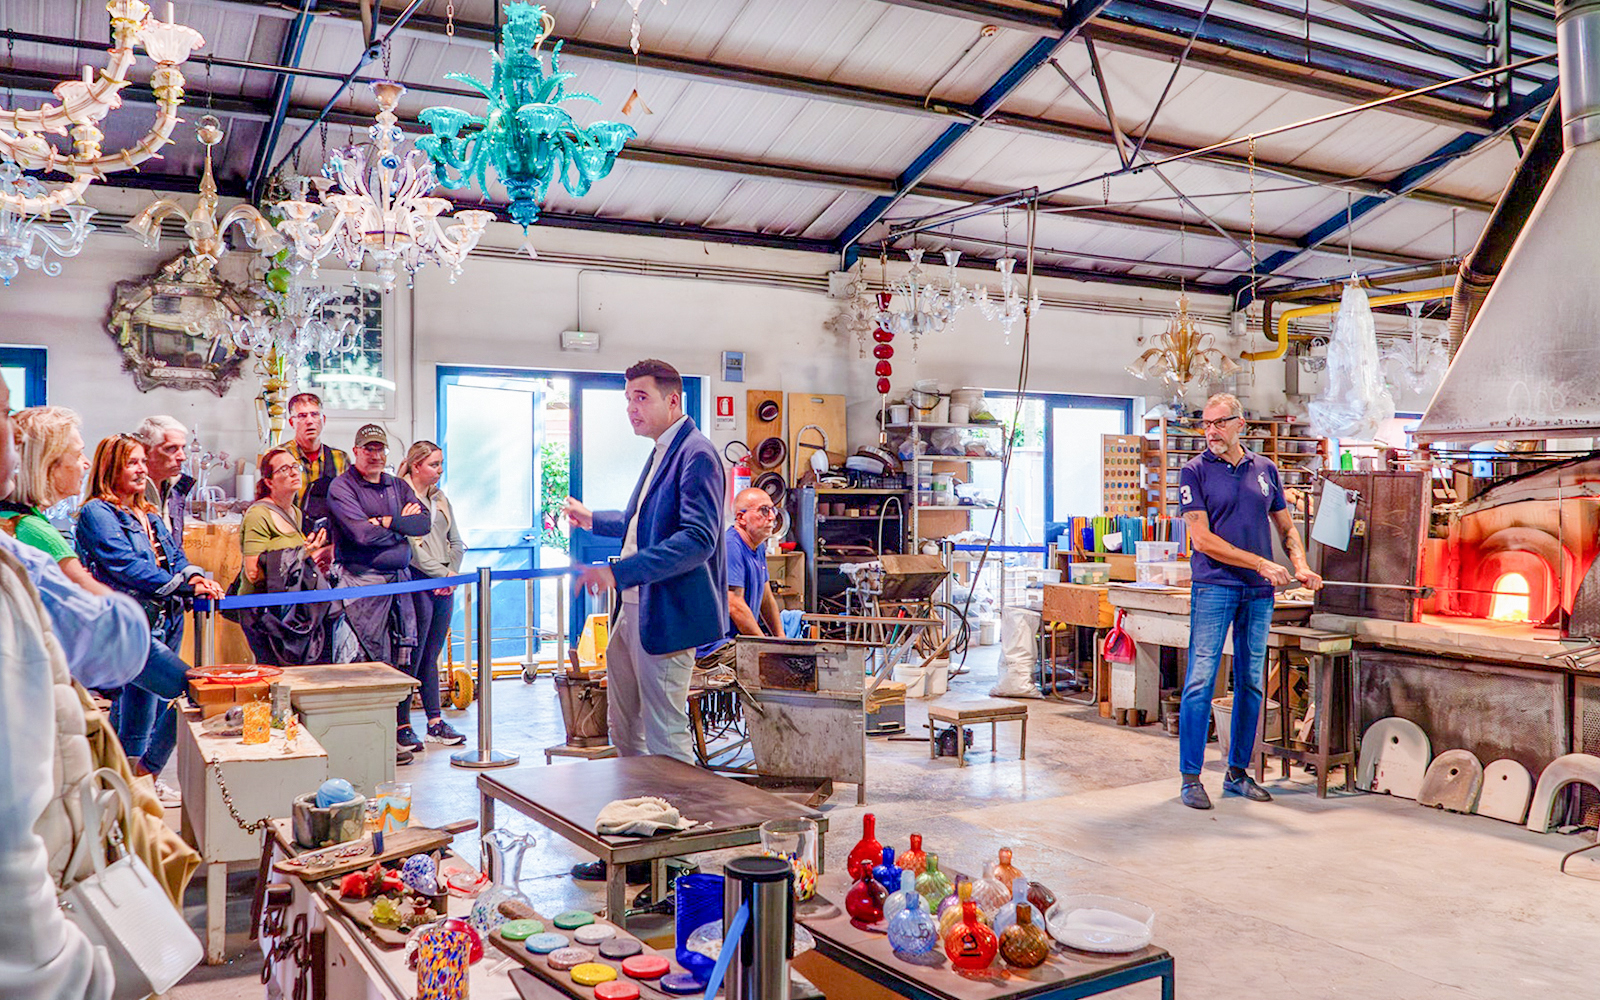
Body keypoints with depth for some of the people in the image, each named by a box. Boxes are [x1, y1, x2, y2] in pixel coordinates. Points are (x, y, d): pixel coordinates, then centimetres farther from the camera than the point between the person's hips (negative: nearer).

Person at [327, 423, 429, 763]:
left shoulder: (398, 486, 16)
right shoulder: (342, 487, -2)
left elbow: (424, 522, 2)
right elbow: (362, 533, -16)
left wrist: (388, 521, -12)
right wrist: (403, 524, -4)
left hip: (400, 579, 6)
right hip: (363, 580, -6)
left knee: (404, 655, 8)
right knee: (374, 659, -7)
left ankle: (402, 725, 17)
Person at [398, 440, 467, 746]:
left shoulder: (441, 499, 18)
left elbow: (456, 543, 18)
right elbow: (410, 548, -14)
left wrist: (452, 572, 1)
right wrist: (441, 573, -13)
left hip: (445, 586, 7)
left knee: (431, 656, 11)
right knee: (414, 656, -6)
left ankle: (435, 722, 13)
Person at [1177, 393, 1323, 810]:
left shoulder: (1265, 470, 12)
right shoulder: (1195, 471, -2)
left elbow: (1286, 527, 20)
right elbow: (1203, 540, -9)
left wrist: (1301, 566, 1)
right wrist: (1262, 564, -13)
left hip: (1259, 592, 5)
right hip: (1213, 588, -5)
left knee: (1251, 684, 9)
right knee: (1201, 681, -7)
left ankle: (1238, 772, 19)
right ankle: (1190, 777, -2)